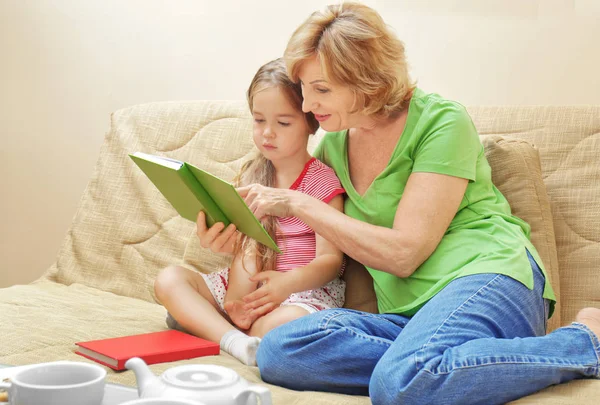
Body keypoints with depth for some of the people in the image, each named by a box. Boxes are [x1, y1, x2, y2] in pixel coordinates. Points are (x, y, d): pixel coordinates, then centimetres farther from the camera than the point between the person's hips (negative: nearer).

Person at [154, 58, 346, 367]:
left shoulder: (323, 181, -4)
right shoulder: (251, 177, 11)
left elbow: (330, 259, -11)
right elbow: (248, 247, -1)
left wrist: (289, 281, -32)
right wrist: (236, 300, -20)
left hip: (306, 287, -6)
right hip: (249, 284, 6)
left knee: (287, 321, -40)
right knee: (169, 279, -13)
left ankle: (200, 322, -17)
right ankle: (235, 341, -33)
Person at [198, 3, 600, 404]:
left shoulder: (441, 122, -4)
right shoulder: (334, 145, 16)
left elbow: (404, 253, -12)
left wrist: (297, 204, -8)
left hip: (486, 276, -5)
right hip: (408, 316, 6)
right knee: (277, 352, -21)